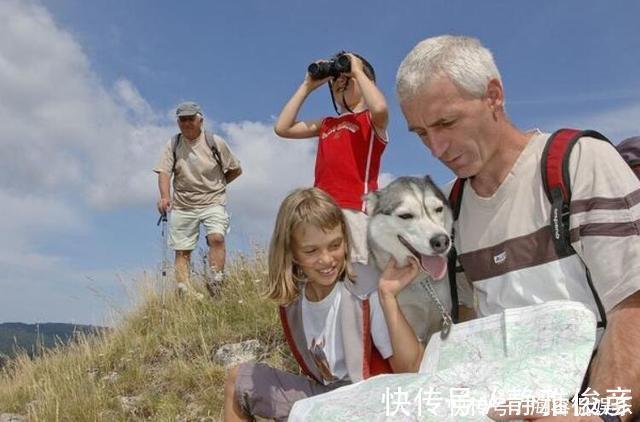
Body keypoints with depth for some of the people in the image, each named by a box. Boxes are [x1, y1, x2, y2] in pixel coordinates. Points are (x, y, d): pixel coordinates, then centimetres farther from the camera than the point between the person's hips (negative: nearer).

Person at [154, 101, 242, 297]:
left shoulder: (215, 142, -2)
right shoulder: (173, 144, 3)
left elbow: (236, 170, 7)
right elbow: (164, 172, -7)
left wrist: (215, 185, 5)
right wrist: (164, 196, -24)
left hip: (212, 202, -2)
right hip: (182, 205, 2)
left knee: (216, 238, -24)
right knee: (182, 250, 2)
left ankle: (215, 283, -24)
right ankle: (184, 291, 8)